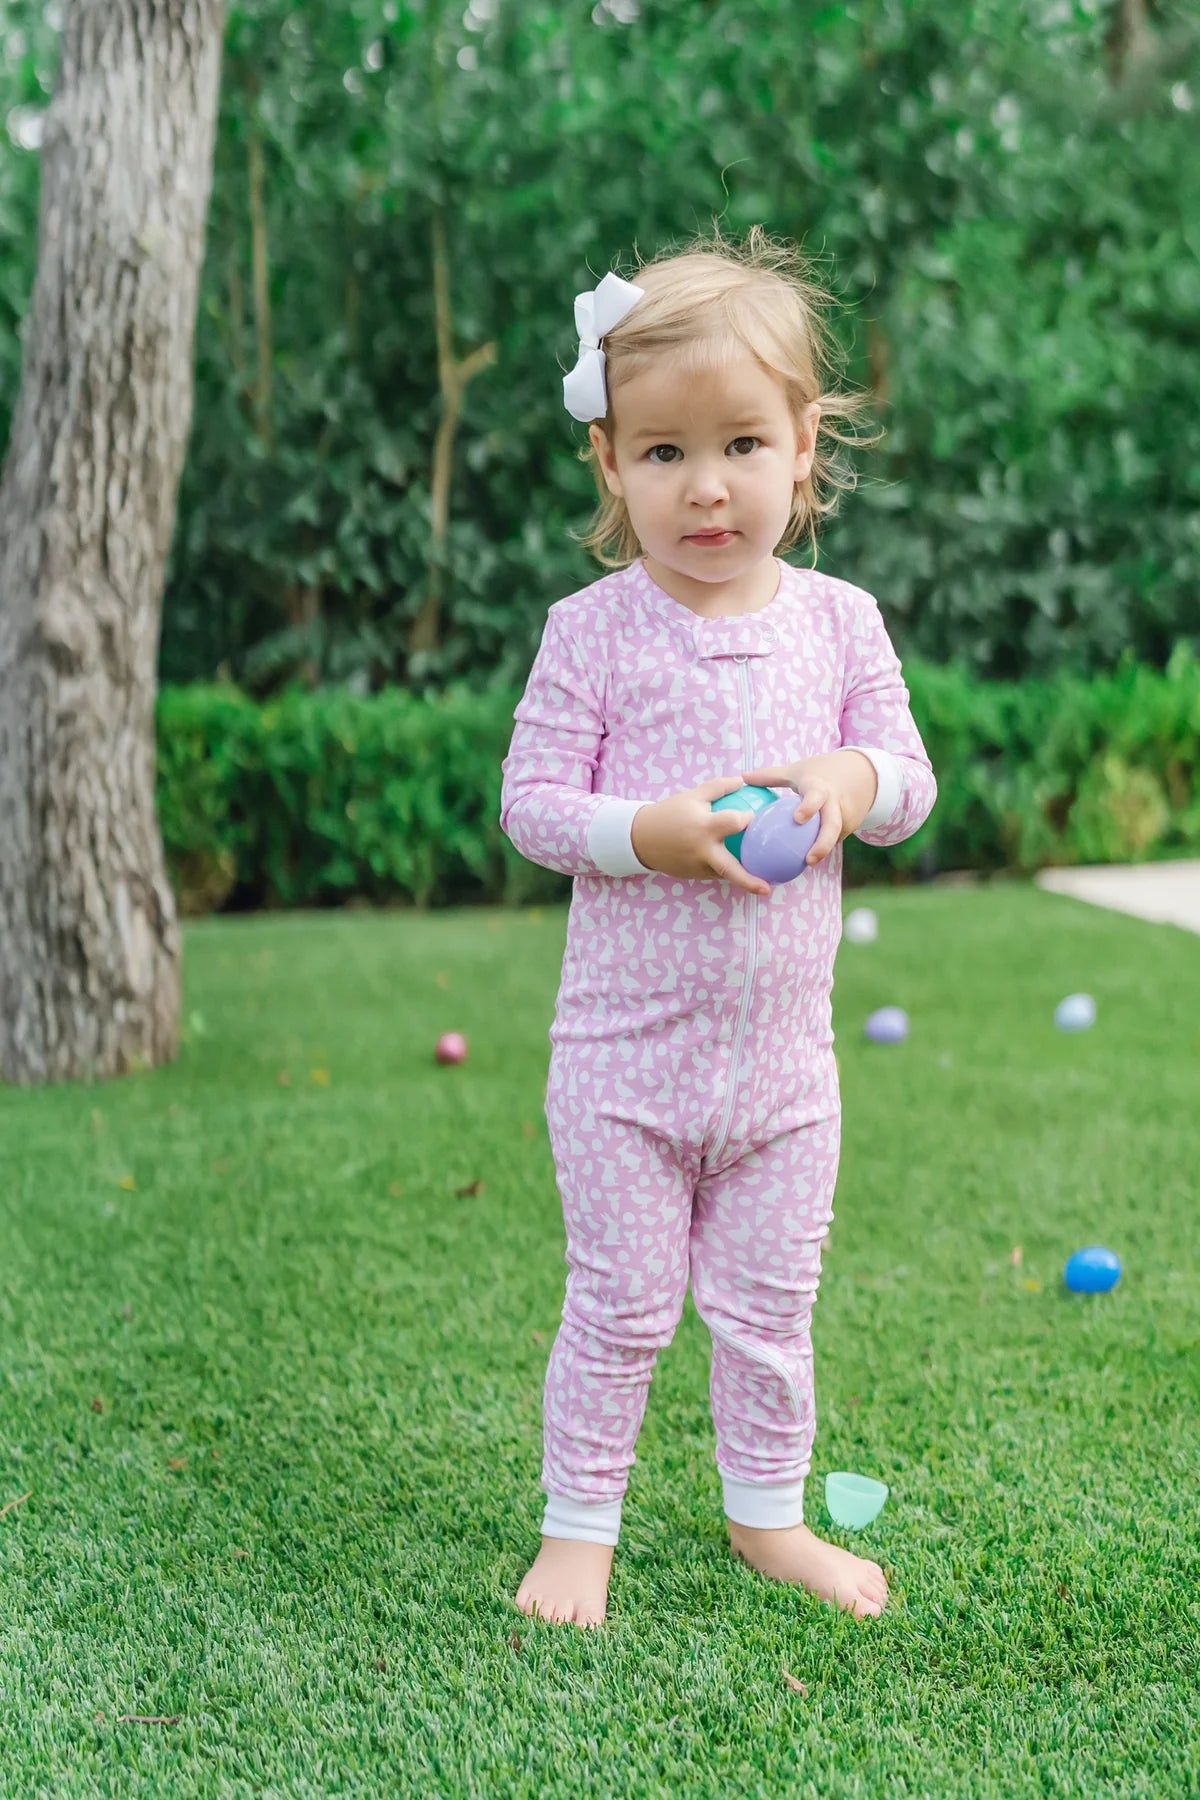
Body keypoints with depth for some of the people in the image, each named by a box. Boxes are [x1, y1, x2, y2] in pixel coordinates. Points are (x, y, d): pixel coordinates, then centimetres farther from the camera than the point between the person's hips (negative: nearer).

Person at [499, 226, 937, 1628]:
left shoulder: (839, 621, 0)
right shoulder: (594, 629, -9)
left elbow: (910, 777, 6)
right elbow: (529, 805, -8)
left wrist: (853, 784, -17)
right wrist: (653, 833, -25)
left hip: (782, 1052, 3)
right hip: (625, 1052, -3)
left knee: (769, 1307, 15)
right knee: (620, 1305, 7)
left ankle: (768, 1514, 35)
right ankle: (579, 1524, 26)